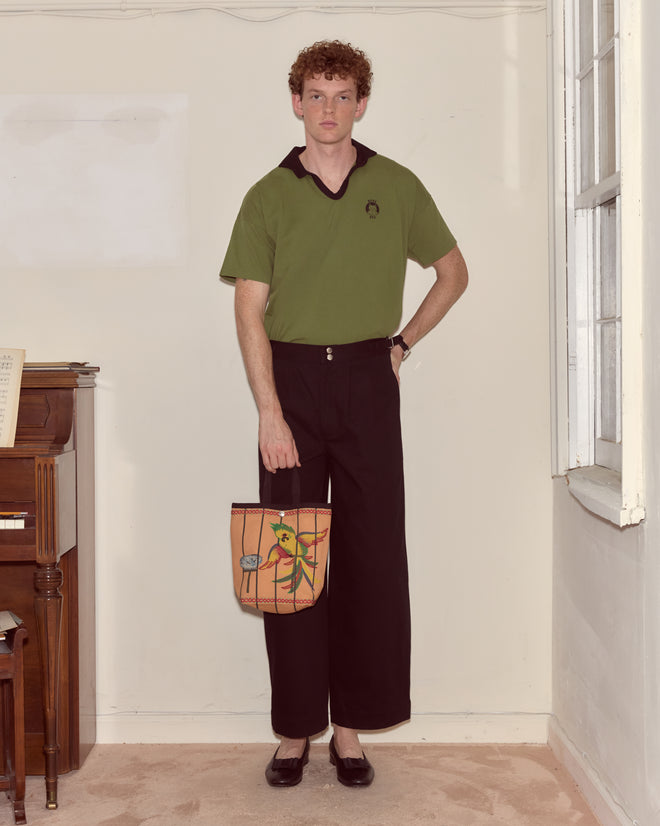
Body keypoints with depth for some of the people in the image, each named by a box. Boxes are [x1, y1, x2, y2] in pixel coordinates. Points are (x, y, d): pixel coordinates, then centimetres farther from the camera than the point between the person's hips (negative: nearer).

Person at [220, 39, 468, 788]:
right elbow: (250, 311, -3)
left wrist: (403, 342, 7)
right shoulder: (269, 196, 3)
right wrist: (269, 412, -12)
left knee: (371, 554, 2)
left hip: (367, 379, 1)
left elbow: (452, 272, 18)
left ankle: (351, 726, 14)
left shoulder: (396, 187, 6)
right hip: (291, 377, 0)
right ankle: (295, 729, 13)